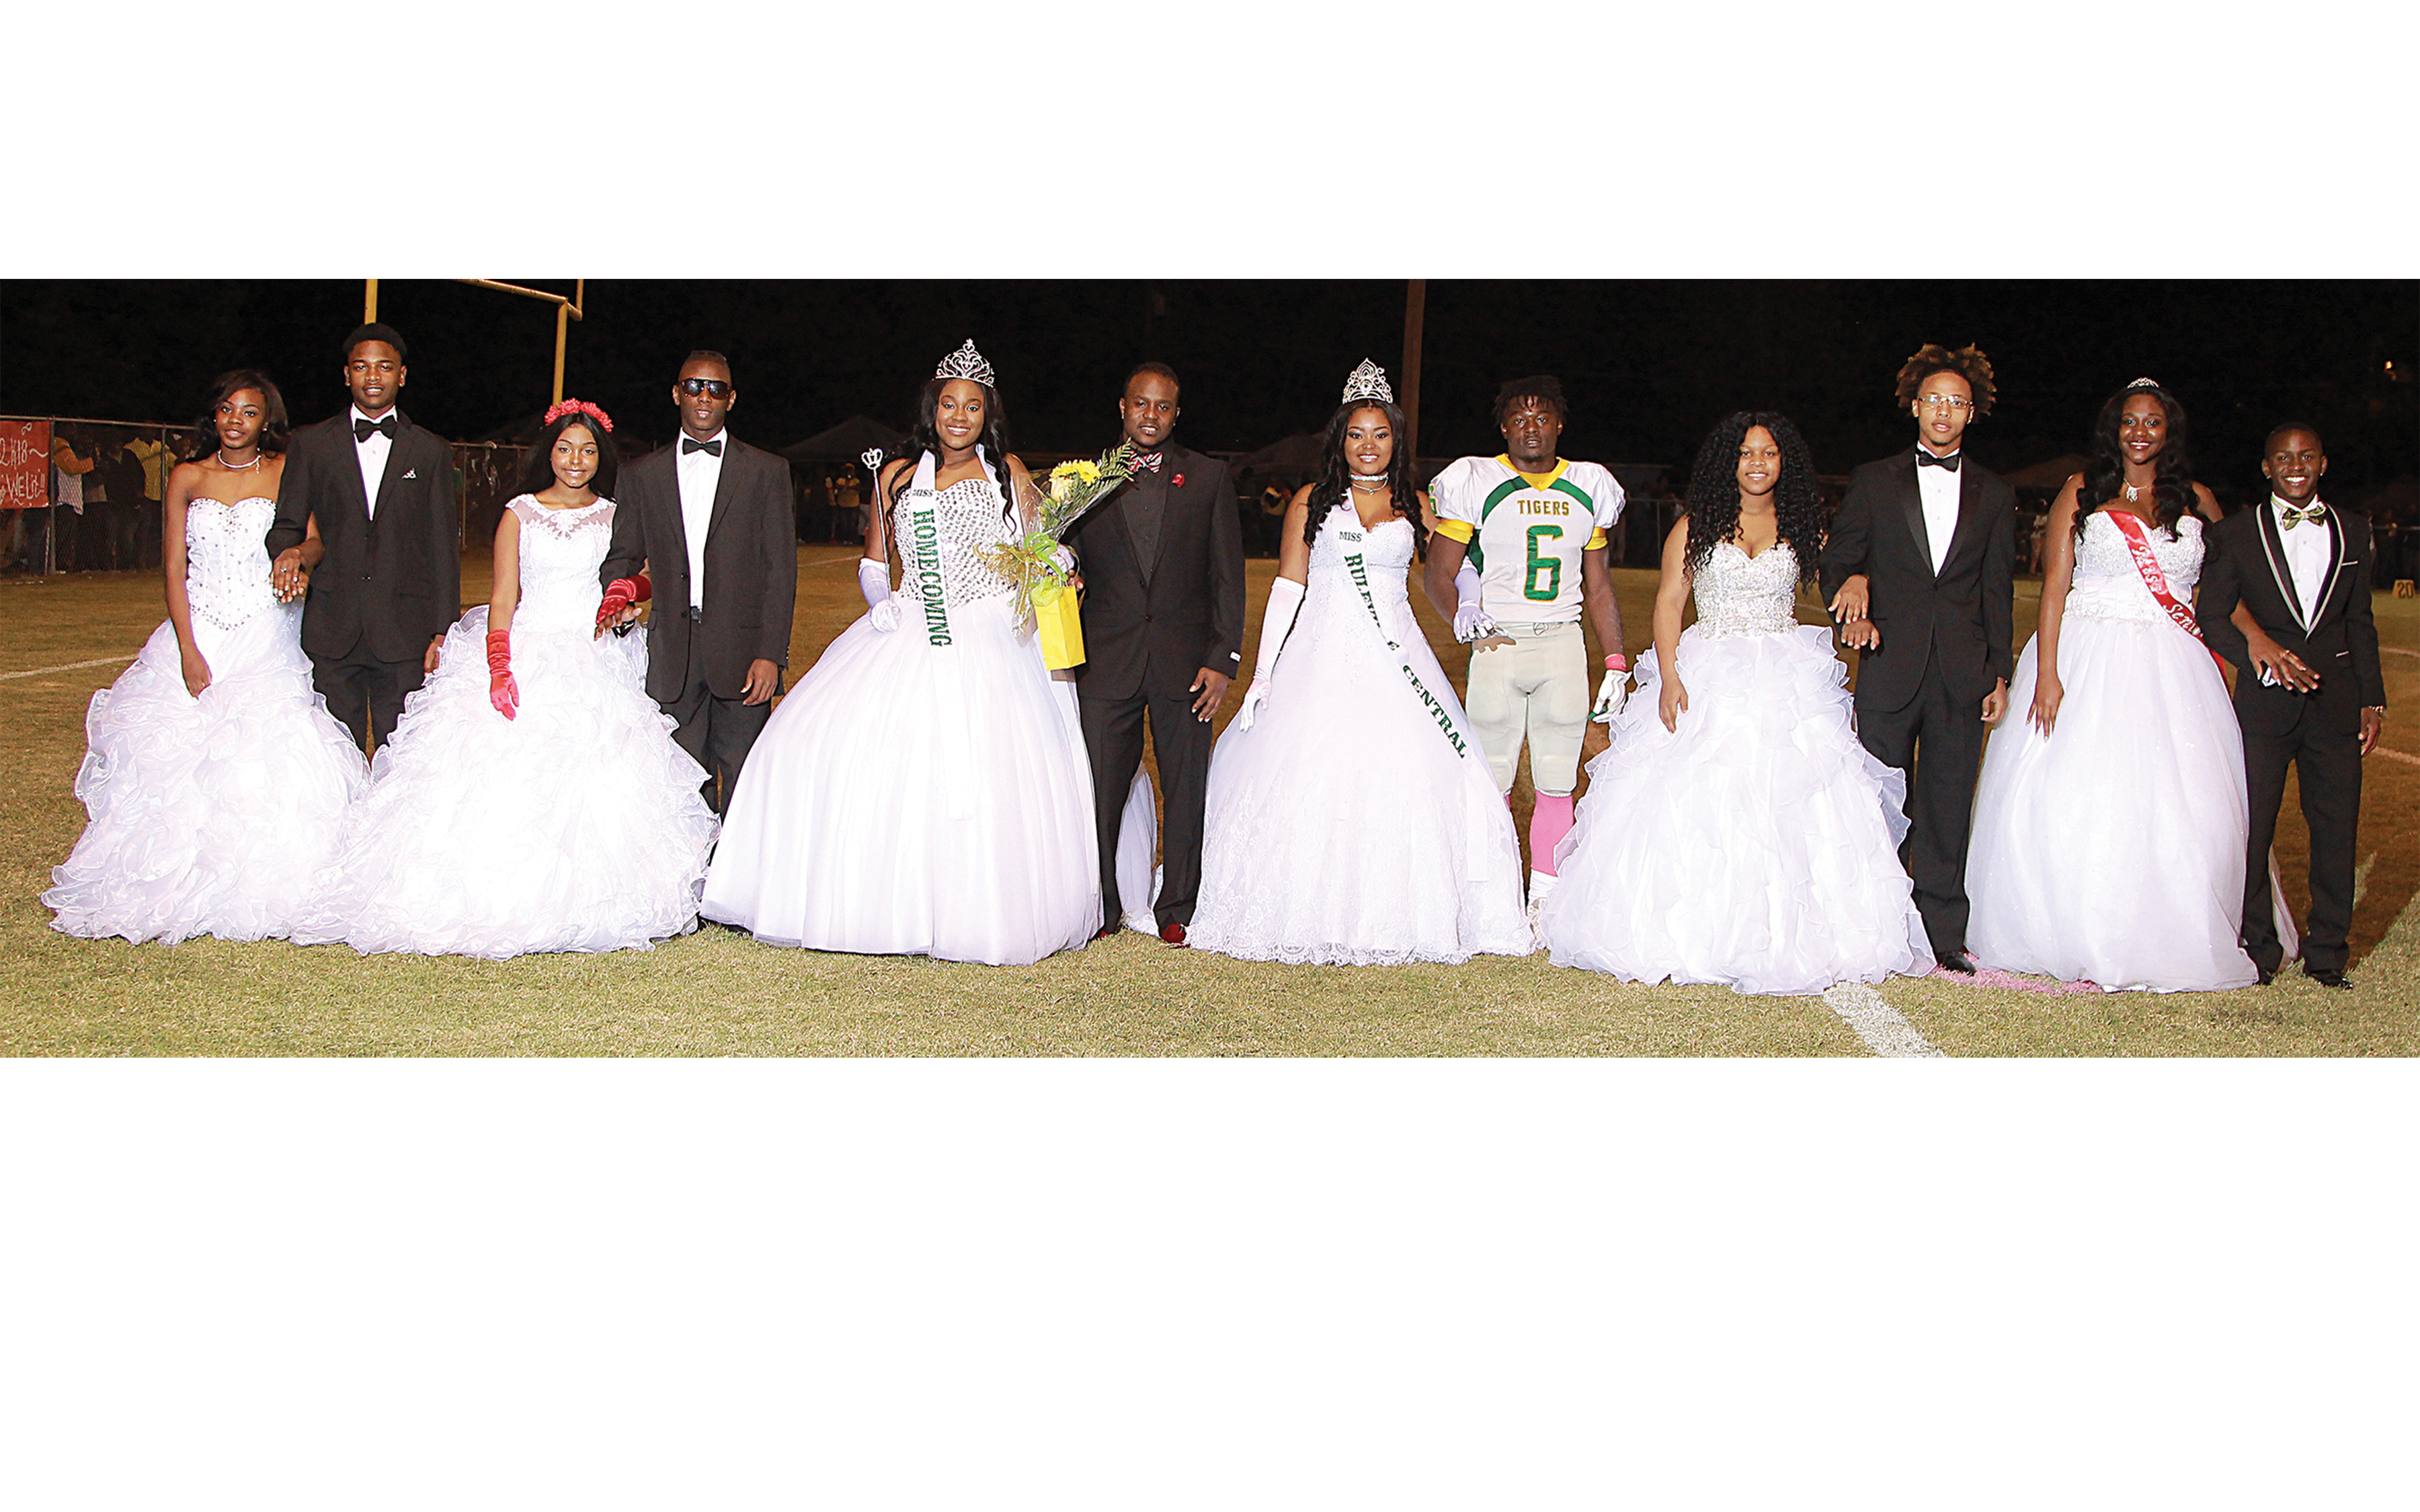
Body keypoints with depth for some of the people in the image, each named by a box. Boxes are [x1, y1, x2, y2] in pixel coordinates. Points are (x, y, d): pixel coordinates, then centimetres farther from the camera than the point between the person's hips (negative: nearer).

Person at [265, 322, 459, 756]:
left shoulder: (431, 453, 11)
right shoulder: (311, 444, 11)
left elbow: (444, 547, 9)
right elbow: (286, 523, 11)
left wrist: (443, 631, 1)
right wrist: (289, 549, -14)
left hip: (405, 635, -1)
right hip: (331, 630, 1)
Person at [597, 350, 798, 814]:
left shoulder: (766, 471, 6)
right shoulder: (644, 474, 13)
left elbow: (781, 568, 1)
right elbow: (623, 555, 14)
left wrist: (770, 654, -9)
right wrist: (620, 596, -11)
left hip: (741, 649, -2)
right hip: (673, 652, 2)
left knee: (743, 780, -1)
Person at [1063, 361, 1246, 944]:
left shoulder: (1210, 477, 7)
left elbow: (1228, 575, 4)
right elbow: (1066, 567, 11)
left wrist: (1223, 657, -4)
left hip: (1184, 660, 0)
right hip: (1106, 660, 0)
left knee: (1186, 789, 4)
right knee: (1098, 788, 0)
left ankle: (1177, 908, 16)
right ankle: (1099, 907, 14)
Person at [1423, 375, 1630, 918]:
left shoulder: (1586, 491, 12)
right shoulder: (1477, 485, 0)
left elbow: (1598, 586, 17)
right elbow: (1438, 573, 0)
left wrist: (1616, 664, 12)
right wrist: (1460, 615, -19)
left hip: (1564, 644, 3)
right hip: (1498, 644, -3)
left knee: (1557, 784, 3)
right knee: (1492, 781, -4)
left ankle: (1544, 904, 10)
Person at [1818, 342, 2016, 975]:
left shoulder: (1995, 493, 13)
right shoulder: (1873, 481, 8)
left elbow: (1998, 589, 12)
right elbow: (1837, 562, 7)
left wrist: (1998, 673, 7)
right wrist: (1853, 606, -14)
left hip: (1962, 673, 1)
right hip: (1890, 667, -1)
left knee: (1948, 805, 4)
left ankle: (1943, 934, 12)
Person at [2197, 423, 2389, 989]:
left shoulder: (2353, 531, 12)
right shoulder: (2235, 533, 2)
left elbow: (2360, 622, 14)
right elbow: (2211, 617, 1)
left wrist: (2372, 699, 10)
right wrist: (2262, 657, -13)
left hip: (2336, 702, 2)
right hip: (2264, 702, -2)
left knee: (2337, 829, 3)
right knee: (2253, 829, -1)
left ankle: (2326, 954, 16)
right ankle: (2259, 950, 14)